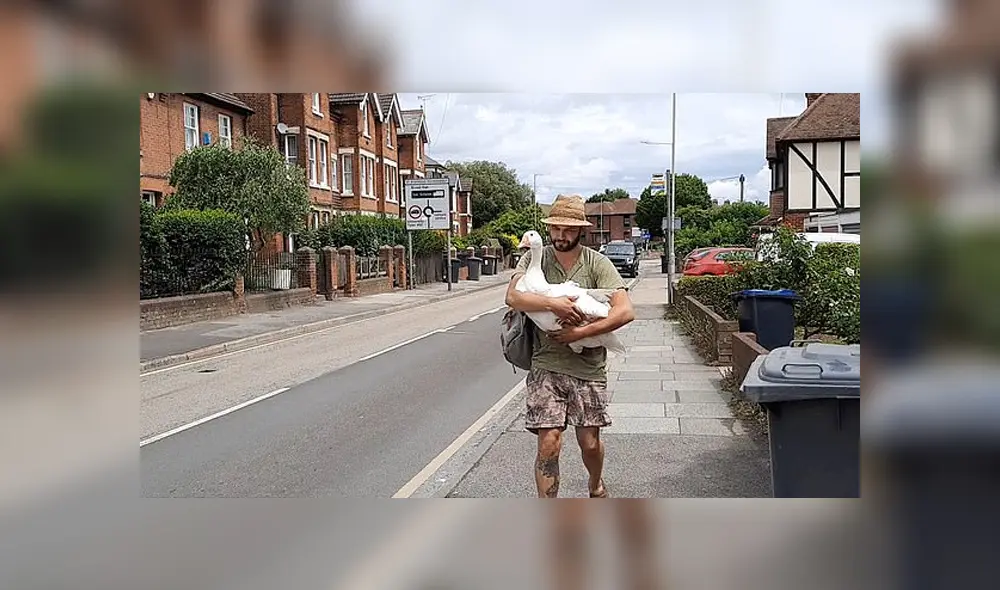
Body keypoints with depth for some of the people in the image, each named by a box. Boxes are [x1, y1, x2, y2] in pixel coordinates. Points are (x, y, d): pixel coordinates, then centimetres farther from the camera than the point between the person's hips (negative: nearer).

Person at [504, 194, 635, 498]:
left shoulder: (597, 263, -4)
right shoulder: (535, 258, 1)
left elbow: (625, 311, -13)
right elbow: (513, 297, -14)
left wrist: (580, 332, -19)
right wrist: (552, 304, -26)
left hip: (589, 368, 0)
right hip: (546, 366, 0)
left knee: (590, 442, 10)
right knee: (549, 443, -7)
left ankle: (596, 486, 44)